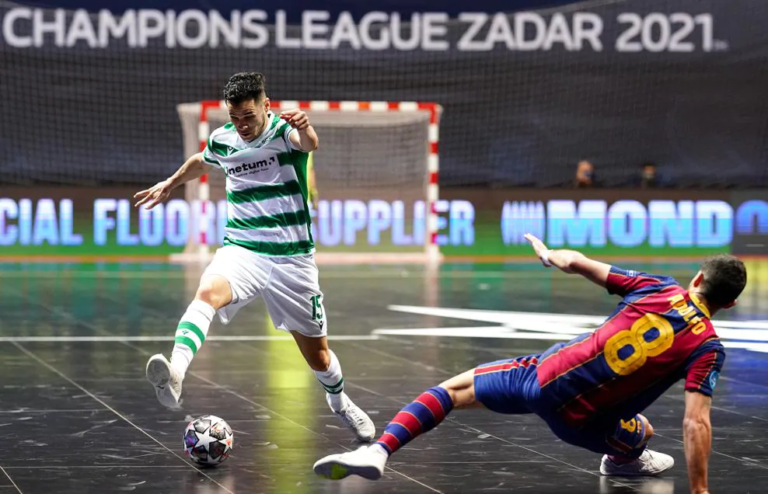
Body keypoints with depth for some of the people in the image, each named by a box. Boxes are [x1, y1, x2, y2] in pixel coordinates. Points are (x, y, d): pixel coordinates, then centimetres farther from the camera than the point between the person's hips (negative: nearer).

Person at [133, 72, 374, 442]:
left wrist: (305, 128, -59)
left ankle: (340, 403, 42)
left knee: (316, 352, 9)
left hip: (292, 258, -2)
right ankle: (174, 374, -54)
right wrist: (170, 184, 40)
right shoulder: (222, 140, 3)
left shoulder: (285, 129, -10)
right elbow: (200, 163, 29)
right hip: (241, 250, 2)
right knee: (208, 292, -33)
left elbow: (309, 143, -37)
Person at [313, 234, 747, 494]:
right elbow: (696, 424, -17)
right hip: (580, 421, -2)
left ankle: (379, 451, -2)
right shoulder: (709, 348, -9)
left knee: (455, 389, 14)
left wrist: (550, 255, 27)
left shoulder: (657, 287, -1)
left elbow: (578, 263, 5)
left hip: (544, 377, 2)